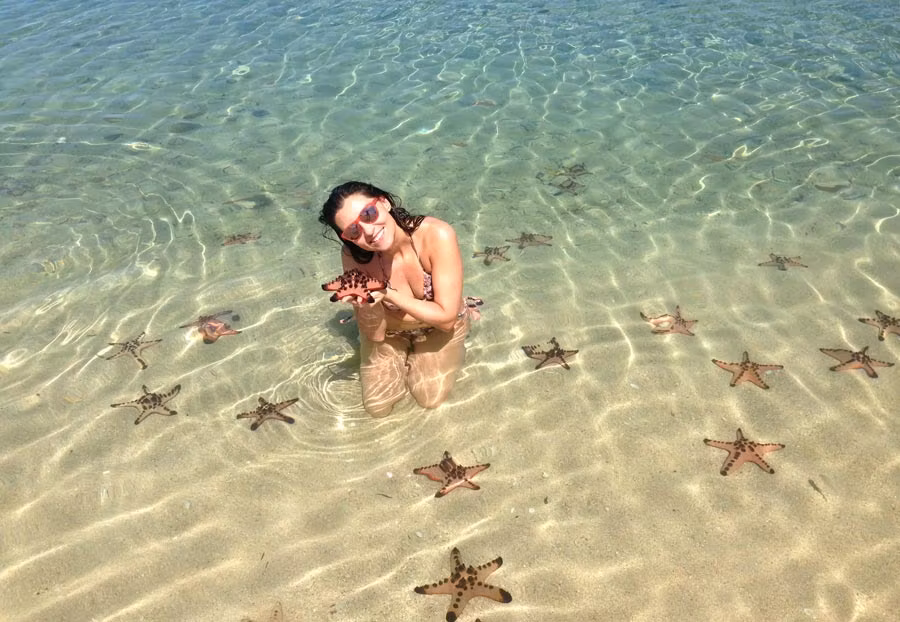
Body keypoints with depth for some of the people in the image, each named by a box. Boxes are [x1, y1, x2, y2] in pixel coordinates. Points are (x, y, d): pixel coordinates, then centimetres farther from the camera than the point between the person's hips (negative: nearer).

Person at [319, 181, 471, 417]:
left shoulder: (438, 236, -36)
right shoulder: (354, 256, -29)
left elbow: (446, 318, -30)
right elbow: (375, 334, -21)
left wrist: (386, 293, -39)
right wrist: (368, 304, -43)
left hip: (438, 327, -1)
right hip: (389, 329, 1)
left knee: (430, 399, -8)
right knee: (377, 407, -1)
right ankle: (405, 356, 26)